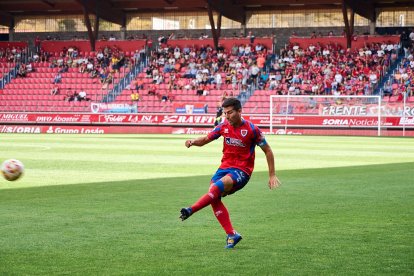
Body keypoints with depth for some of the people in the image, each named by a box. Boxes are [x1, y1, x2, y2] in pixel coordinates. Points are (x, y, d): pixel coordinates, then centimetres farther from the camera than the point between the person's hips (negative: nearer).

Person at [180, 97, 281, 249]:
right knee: (214, 198, -15)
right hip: (225, 167, 5)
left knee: (218, 186, -31)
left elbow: (267, 151, -1)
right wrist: (193, 142, -11)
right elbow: (205, 139, 13)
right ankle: (232, 234, -10)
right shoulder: (224, 127, 4)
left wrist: (272, 175, -1)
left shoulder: (251, 129, -9)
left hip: (242, 171, -5)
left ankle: (191, 210, -39)